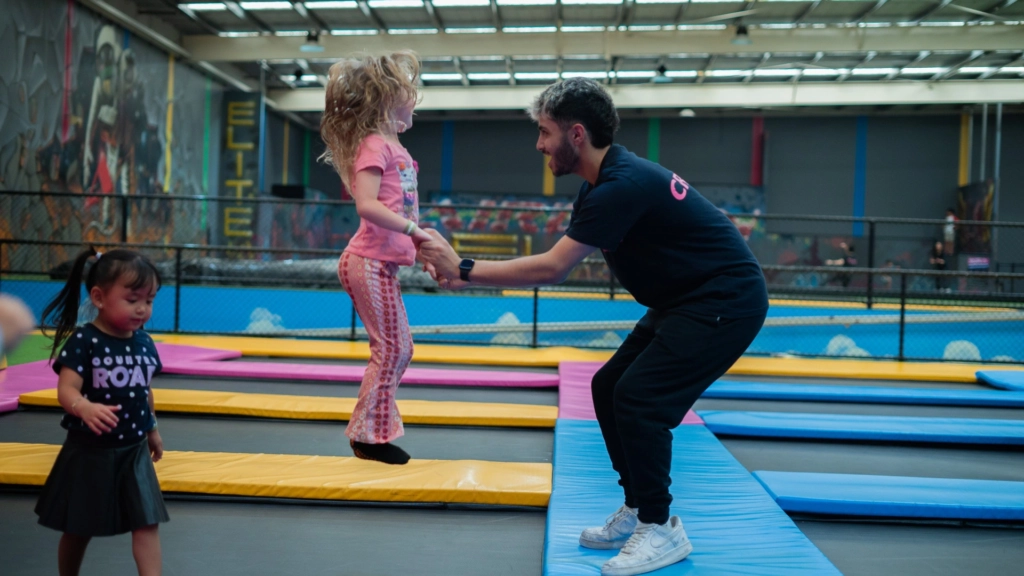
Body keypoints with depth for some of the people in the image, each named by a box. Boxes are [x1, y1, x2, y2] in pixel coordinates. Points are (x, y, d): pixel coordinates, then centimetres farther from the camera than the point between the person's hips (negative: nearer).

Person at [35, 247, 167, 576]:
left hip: (134, 451, 4)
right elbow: (66, 390, -27)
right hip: (89, 452, -4)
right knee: (77, 529, 14)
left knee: (147, 522, -2)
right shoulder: (82, 341, -17)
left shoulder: (144, 343, -1)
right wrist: (85, 408, -48)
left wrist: (152, 430, 22)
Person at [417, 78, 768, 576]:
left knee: (638, 399, -15)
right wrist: (466, 276, 2)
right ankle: (637, 510, 20)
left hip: (725, 302, -10)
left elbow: (551, 269, -26)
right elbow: (555, 265, 7)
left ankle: (661, 531, 0)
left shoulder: (622, 185, -24)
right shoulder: (603, 183, 7)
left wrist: (464, 269, -18)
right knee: (608, 388, 9)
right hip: (684, 301, 10)